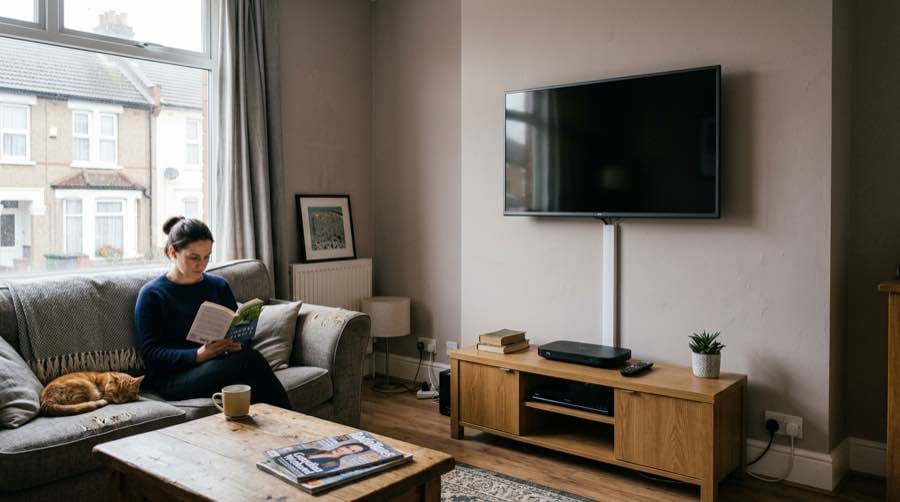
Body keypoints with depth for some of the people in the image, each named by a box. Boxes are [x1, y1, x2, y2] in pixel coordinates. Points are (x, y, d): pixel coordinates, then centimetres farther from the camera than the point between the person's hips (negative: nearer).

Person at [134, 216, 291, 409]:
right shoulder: (151, 294, 4)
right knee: (249, 360, -31)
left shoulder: (219, 286, 17)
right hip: (172, 378, -4)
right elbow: (150, 354, -5)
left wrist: (238, 345, -9)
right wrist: (198, 355, -21)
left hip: (218, 369, 4)